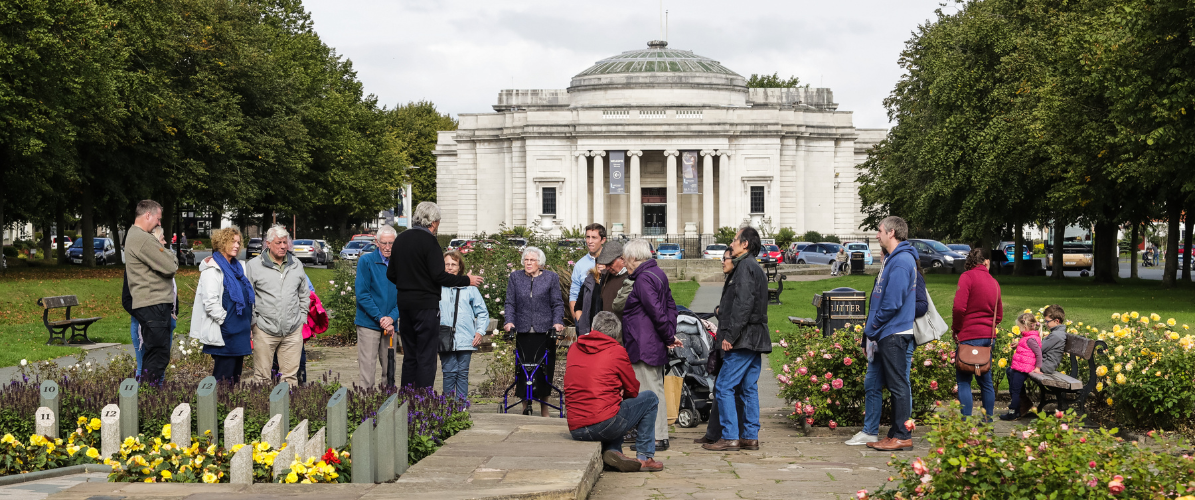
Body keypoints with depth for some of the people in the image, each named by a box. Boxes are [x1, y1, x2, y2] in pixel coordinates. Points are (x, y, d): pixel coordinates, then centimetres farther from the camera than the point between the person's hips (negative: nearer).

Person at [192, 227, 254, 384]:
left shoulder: (236, 267, 16)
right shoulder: (213, 269, -10)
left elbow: (248, 296, 25)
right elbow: (210, 302, -19)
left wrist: (250, 321, 17)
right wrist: (225, 321, -15)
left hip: (239, 332, 9)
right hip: (224, 334, -9)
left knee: (236, 375, 12)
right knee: (224, 378, -8)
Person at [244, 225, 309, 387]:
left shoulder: (296, 265, 11)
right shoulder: (254, 265, -1)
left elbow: (304, 295, 21)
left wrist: (302, 317, 14)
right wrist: (253, 320, -3)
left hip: (293, 331, 3)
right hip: (265, 330, -3)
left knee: (291, 375, 5)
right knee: (262, 376, 1)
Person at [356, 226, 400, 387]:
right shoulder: (366, 261, -3)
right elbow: (362, 294, -8)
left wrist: (392, 317, -10)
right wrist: (380, 318, -13)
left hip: (390, 325, 4)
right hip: (368, 323, -4)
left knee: (389, 367, 8)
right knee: (367, 368, -6)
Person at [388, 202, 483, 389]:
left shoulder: (400, 239, 10)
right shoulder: (429, 241, -13)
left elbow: (391, 275, 14)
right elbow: (439, 276, -17)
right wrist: (467, 280, -7)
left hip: (404, 304, 7)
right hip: (426, 304, -7)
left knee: (409, 357, 14)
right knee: (426, 358, -3)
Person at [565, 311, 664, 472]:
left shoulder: (573, 348, 13)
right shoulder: (617, 351, -1)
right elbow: (633, 390, 9)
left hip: (575, 430, 6)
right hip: (605, 425, -5)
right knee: (650, 398, 17)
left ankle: (612, 451, 11)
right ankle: (645, 457, 15)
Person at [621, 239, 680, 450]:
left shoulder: (643, 279, -17)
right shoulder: (658, 274, 15)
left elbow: (657, 312, -22)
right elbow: (670, 305, 17)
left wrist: (669, 337, -12)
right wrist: (671, 334, 11)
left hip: (644, 347, -11)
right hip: (655, 345, 11)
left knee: (649, 391, -6)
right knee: (656, 390, 15)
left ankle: (656, 439, -3)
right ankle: (660, 436, 22)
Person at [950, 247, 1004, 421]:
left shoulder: (967, 277, -8)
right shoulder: (994, 282, 12)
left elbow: (959, 307, -17)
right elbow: (999, 315, 17)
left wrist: (955, 329, -3)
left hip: (969, 336, -7)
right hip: (988, 336, 7)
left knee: (963, 380, -5)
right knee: (986, 380, 14)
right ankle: (988, 421, 20)